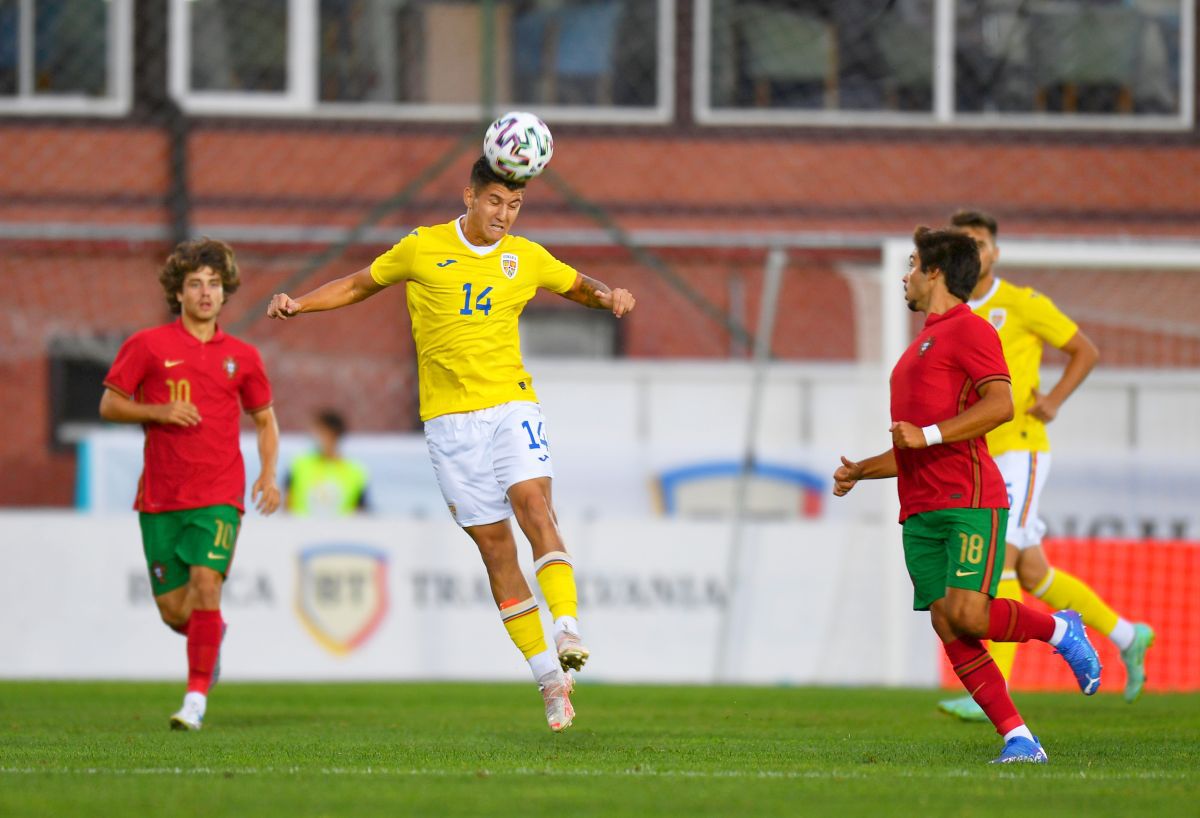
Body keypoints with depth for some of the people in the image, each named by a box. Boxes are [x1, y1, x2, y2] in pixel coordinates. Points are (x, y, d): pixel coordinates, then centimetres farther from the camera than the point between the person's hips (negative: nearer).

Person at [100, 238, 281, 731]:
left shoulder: (241, 357, 8)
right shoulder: (147, 346, 2)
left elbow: (265, 418, 19)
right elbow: (109, 405, 4)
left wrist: (268, 474, 3)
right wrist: (159, 412, -13)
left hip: (219, 496, 0)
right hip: (161, 497, 0)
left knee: (206, 583, -21)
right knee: (173, 611, 3)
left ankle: (196, 697, -18)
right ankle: (213, 634, 39)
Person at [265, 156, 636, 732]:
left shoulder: (527, 258, 7)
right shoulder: (423, 248, 2)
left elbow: (578, 286, 23)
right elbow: (360, 284, 15)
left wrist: (608, 295, 1)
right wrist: (297, 303, 3)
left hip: (512, 404, 1)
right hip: (449, 418, -1)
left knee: (534, 506, -25)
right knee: (493, 544, -2)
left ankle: (566, 630, -33)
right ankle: (550, 678, 2)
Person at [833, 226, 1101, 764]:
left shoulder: (968, 329, -2)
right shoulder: (922, 346, 27)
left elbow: (1000, 404, -17)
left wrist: (927, 434, -19)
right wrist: (862, 471, 26)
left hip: (969, 502, -9)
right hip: (920, 511, 9)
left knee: (967, 616, -20)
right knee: (947, 629, -5)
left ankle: (1059, 630, 7)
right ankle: (1018, 739, -6)